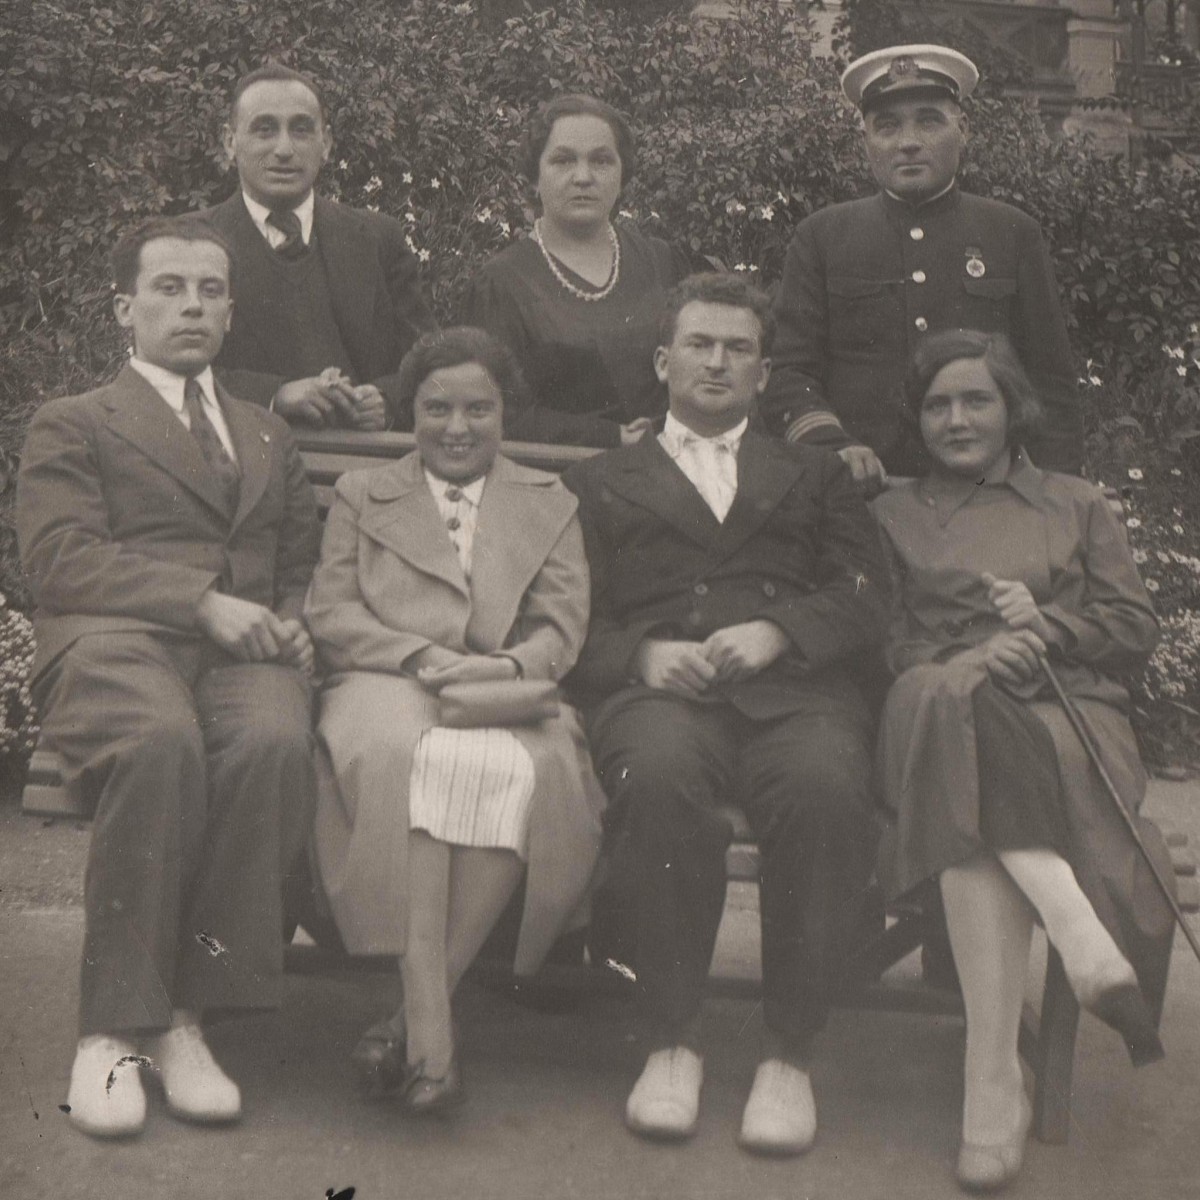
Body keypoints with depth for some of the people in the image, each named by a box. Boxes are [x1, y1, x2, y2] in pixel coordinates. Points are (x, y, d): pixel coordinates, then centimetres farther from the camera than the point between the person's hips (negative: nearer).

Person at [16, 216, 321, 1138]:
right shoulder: (72, 425, 18)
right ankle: (112, 1028, -28)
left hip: (242, 654, 3)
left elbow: (303, 565, 29)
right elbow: (61, 560, 1)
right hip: (113, 646, -3)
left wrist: (293, 623, 3)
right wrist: (204, 602, -12)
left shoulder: (270, 437, 33)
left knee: (276, 741, -35)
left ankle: (187, 1016, -27)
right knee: (161, 740, -39)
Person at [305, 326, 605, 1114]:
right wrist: (424, 658, -6)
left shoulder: (550, 506, 26)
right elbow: (331, 613, 12)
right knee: (411, 758, -38)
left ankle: (417, 1013, -33)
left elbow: (562, 629, 13)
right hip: (385, 690, 0)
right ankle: (431, 1026, -44)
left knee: (523, 771, -37)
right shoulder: (361, 495, 26)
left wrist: (505, 667, -10)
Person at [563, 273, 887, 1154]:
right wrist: (644, 653, -8)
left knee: (826, 786, -35)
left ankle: (791, 1052, -22)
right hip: (660, 692, 0)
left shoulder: (814, 476, 30)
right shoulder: (601, 482, 28)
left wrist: (777, 631, -7)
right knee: (660, 777, -37)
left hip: (793, 688, 1)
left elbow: (866, 601, 13)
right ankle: (675, 1039, -21)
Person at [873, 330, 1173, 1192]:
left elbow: (1137, 629, 17)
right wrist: (969, 657, -8)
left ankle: (995, 1081, -45)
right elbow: (881, 642, 12)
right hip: (947, 713, 0)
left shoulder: (1077, 506, 29)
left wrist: (1049, 623, -3)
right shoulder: (893, 515, 27)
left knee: (976, 813, -37)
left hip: (1071, 710, 0)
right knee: (950, 697, -41)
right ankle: (1079, 930, -52)